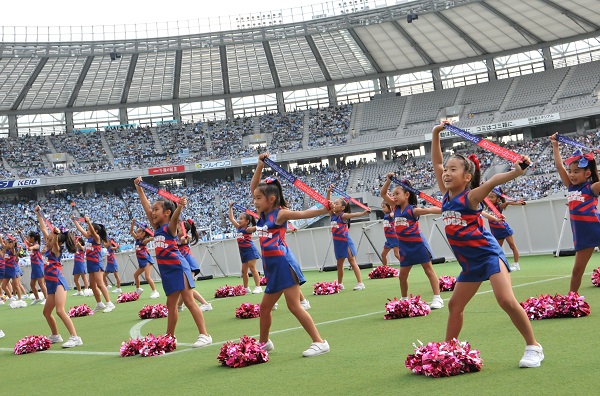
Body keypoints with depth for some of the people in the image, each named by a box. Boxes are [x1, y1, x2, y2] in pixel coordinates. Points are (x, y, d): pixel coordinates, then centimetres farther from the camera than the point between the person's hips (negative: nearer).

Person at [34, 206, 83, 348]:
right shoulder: (48, 247, 12)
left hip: (58, 282, -9)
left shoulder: (56, 249, -8)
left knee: (60, 311, -22)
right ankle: (55, 336, 36)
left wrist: (56, 235, -51)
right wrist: (38, 214, 21)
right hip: (52, 284, 9)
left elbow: (55, 242, -33)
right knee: (47, 312, 19)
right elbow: (44, 229, 18)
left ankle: (75, 338, -26)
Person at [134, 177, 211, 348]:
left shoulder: (170, 227, -7)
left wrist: (180, 206, -49)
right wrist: (139, 189, 19)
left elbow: (175, 217, -29)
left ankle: (204, 335, -9)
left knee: (189, 301, -10)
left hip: (177, 267, -8)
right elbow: (146, 208, 17)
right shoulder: (157, 228, 13)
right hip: (166, 270, 8)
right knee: (171, 304, 14)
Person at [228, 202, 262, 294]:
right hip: (243, 252, 8)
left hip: (250, 250, -8)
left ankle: (258, 287, -12)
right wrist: (230, 207, 19)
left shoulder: (248, 229, -9)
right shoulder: (239, 228, 11)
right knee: (244, 270, 10)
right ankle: (246, 288, 19)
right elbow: (231, 218, 17)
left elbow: (256, 227, -26)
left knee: (252, 268, -12)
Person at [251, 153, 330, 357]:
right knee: (265, 307, 18)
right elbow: (253, 187, 14)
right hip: (272, 267, 9)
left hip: (283, 264, -9)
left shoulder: (280, 214, -9)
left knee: (294, 306, -10)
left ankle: (320, 342, -6)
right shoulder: (263, 214, 11)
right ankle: (264, 342, 36)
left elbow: (303, 214, -21)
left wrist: (325, 209, -35)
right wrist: (260, 165, 8)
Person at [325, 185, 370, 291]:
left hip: (346, 242, -7)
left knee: (352, 262, -7)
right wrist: (328, 192, -8)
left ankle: (360, 283, -7)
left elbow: (353, 215, -30)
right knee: (339, 264, 14)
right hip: (337, 243, 7)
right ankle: (340, 284, 24)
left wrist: (363, 213, -47)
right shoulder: (332, 215, 5)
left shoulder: (343, 216, -13)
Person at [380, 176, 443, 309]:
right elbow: (383, 194, 3)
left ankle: (437, 299, 1)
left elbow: (429, 210, -24)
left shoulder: (413, 210, -14)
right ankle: (404, 300, 25)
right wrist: (389, 180, -9)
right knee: (402, 275, 11)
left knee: (429, 270, 1)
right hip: (405, 246, 7)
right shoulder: (396, 207, 3)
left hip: (418, 244, -6)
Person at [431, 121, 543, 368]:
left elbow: (493, 181, -31)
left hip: (488, 254, -8)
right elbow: (436, 163, 10)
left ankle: (533, 347, -4)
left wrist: (516, 172, -47)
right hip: (469, 262, 8)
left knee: (506, 300, -18)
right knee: (455, 305, 12)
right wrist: (436, 135, 5)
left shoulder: (471, 196, -13)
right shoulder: (446, 195, 4)